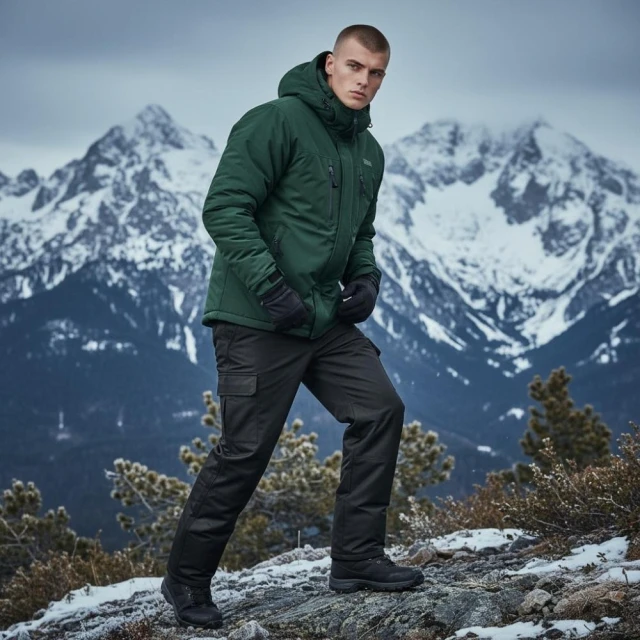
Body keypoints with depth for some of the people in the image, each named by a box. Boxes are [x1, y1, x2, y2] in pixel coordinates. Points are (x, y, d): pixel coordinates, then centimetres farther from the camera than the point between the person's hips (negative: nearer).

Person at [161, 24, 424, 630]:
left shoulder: (368, 152, 14)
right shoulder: (276, 122, -13)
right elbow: (224, 208, -19)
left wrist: (365, 278, 7)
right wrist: (270, 287, -24)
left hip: (327, 320, 8)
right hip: (257, 323, -8)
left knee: (381, 410, 3)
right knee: (245, 451, -5)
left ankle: (356, 556, 14)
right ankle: (186, 580, 12)